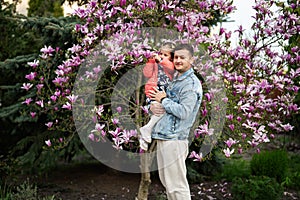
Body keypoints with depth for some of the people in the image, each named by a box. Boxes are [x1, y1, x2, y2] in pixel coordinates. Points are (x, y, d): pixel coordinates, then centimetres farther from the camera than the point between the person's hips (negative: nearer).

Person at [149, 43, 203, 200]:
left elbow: (183, 112, -20)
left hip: (174, 139, -9)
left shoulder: (191, 83, -10)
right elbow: (155, 98, 24)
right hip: (162, 137, 9)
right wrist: (153, 106, 0)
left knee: (176, 184, -7)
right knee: (166, 181, 16)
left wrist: (163, 100, -9)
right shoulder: (174, 80, 19)